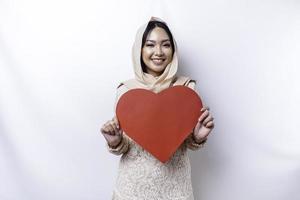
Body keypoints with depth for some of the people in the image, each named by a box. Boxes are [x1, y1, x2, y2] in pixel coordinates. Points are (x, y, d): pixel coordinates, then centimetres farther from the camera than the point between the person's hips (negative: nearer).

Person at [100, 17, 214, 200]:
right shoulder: (126, 89, -9)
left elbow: (190, 143, -2)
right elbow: (123, 147, -3)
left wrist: (198, 137, -22)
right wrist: (115, 142, -23)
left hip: (174, 184, 1)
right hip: (134, 183, 0)